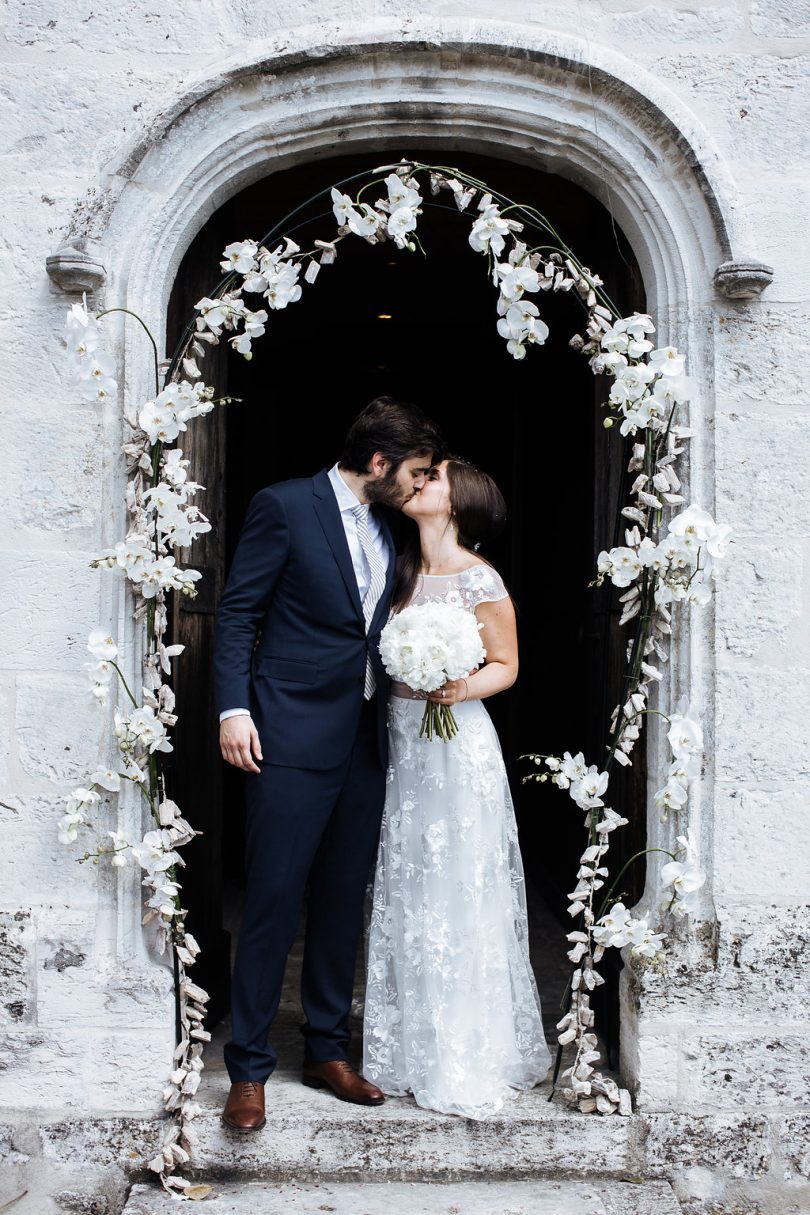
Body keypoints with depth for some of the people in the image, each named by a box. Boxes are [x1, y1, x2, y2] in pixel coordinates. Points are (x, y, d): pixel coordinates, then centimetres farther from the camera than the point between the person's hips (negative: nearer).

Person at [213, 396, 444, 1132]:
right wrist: (234, 708, -14)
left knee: (343, 903, 12)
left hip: (364, 740, 7)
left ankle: (327, 1052, 25)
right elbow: (238, 612, -6)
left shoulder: (387, 527, 14)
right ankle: (249, 1070, 9)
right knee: (273, 905, -3)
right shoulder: (284, 506, -5)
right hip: (292, 739, -6)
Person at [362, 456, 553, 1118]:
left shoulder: (480, 580, -10)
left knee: (459, 900, 1)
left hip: (457, 746, -7)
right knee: (404, 897, 12)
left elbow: (506, 666, -6)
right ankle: (409, 1046, 27)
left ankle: (468, 1058, 16)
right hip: (402, 740, 7)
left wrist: (465, 688, -22)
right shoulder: (405, 570, 9)